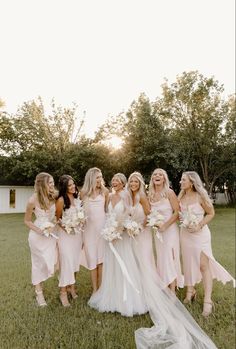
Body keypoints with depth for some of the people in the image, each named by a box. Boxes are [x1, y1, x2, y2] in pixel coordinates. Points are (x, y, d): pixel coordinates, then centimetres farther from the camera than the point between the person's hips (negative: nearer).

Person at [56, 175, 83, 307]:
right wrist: (64, 227, -19)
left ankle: (72, 287, 31)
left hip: (78, 233, 5)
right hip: (66, 234, -5)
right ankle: (63, 292, 13)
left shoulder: (77, 198, 1)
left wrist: (81, 228, 9)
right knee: (66, 261, -2)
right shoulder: (61, 200, -15)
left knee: (75, 261, 13)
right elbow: (57, 218, -5)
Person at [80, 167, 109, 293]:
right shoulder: (83, 192, 3)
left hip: (102, 226, -1)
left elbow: (108, 209, 2)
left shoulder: (105, 191, 0)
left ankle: (100, 288, 19)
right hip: (89, 228, 1)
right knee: (92, 258, 6)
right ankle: (94, 289, 18)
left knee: (101, 258, 4)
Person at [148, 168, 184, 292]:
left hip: (170, 229, -5)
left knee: (170, 259, 0)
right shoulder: (150, 195, 4)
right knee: (161, 259, 12)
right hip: (157, 231, 5)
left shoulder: (169, 192, -10)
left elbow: (177, 212, -13)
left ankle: (173, 292, 14)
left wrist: (165, 225, -18)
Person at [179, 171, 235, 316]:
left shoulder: (200, 196, -13)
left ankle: (208, 301, 8)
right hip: (185, 234, 5)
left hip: (200, 233, -5)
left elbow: (211, 213, -6)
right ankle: (190, 292, 30)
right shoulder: (181, 197, 0)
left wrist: (200, 225, -16)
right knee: (188, 263, 14)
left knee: (204, 265, -3)